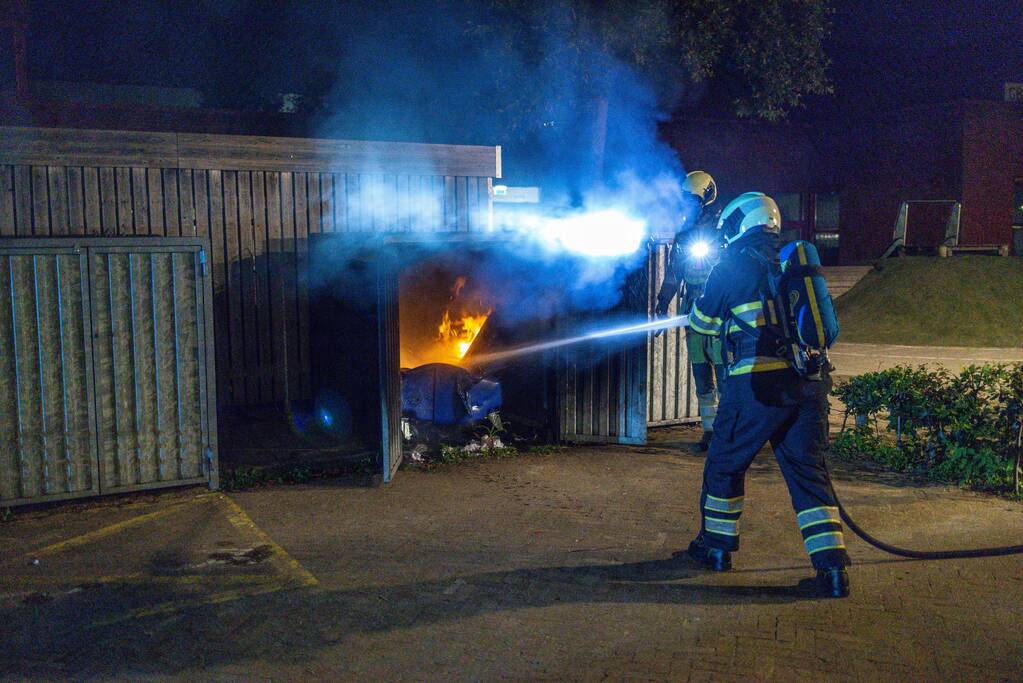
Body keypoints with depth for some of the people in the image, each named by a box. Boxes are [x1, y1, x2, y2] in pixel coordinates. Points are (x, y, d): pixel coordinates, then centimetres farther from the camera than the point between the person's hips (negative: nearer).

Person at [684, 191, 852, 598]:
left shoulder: (731, 269, 1)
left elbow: (702, 323, 12)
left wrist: (705, 298, 33)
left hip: (759, 385, -4)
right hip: (809, 383, 5)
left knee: (725, 464, 14)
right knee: (808, 471, 8)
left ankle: (717, 546, 27)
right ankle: (833, 568, 1)